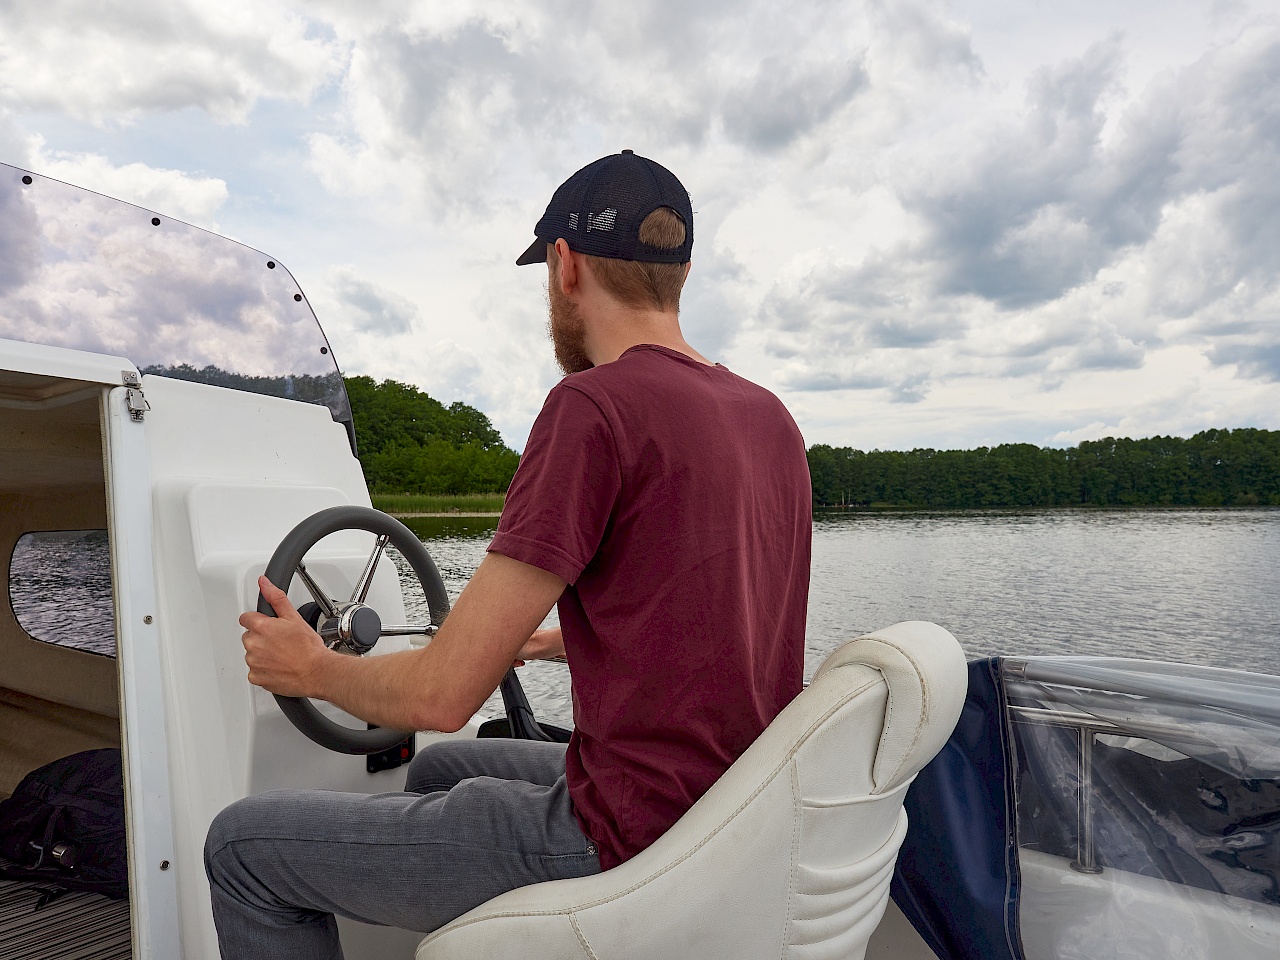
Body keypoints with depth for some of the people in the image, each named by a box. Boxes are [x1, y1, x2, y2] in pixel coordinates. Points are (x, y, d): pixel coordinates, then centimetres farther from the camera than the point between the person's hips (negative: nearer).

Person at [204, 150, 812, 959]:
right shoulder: (770, 416, 6)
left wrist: (310, 668, 3)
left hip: (629, 850, -9)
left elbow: (444, 694, -18)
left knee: (244, 843, 5)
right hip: (737, 821, 9)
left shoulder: (594, 406, -20)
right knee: (440, 769, 30)